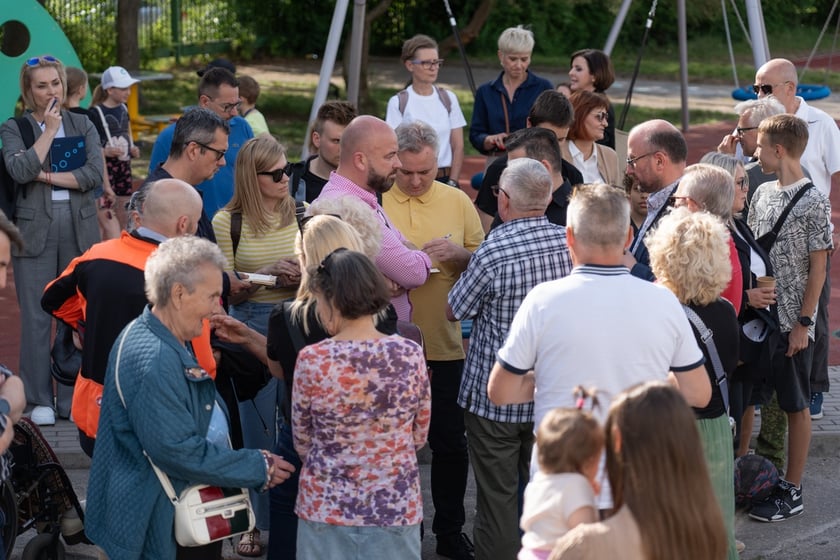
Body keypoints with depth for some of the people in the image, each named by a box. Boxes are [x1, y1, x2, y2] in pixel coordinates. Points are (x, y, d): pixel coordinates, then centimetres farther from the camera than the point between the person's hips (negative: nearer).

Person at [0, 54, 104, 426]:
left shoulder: (82, 126, 10)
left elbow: (95, 174, -3)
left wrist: (46, 176, -9)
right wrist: (49, 130, -10)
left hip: (79, 228, 2)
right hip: (35, 229, -2)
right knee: (36, 316, -2)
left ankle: (73, 398, 9)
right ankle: (40, 400, 5)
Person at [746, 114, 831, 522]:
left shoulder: (814, 202, -12)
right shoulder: (763, 193, 7)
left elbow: (818, 268, -11)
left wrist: (803, 323, -13)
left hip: (791, 323, -6)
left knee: (795, 405, 3)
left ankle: (792, 491, 11)